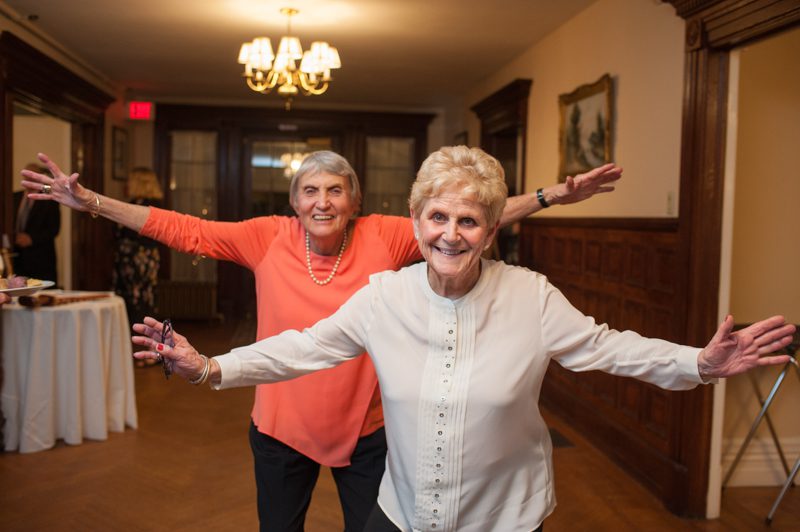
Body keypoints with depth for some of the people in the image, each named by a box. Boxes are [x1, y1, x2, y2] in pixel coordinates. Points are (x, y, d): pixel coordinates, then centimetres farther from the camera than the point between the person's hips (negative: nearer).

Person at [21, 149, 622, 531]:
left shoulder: (384, 237, -12)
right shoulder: (268, 237, -10)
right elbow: (186, 230, -8)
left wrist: (550, 196, -18)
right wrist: (90, 202, -11)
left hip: (365, 431, -1)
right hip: (282, 431, 1)